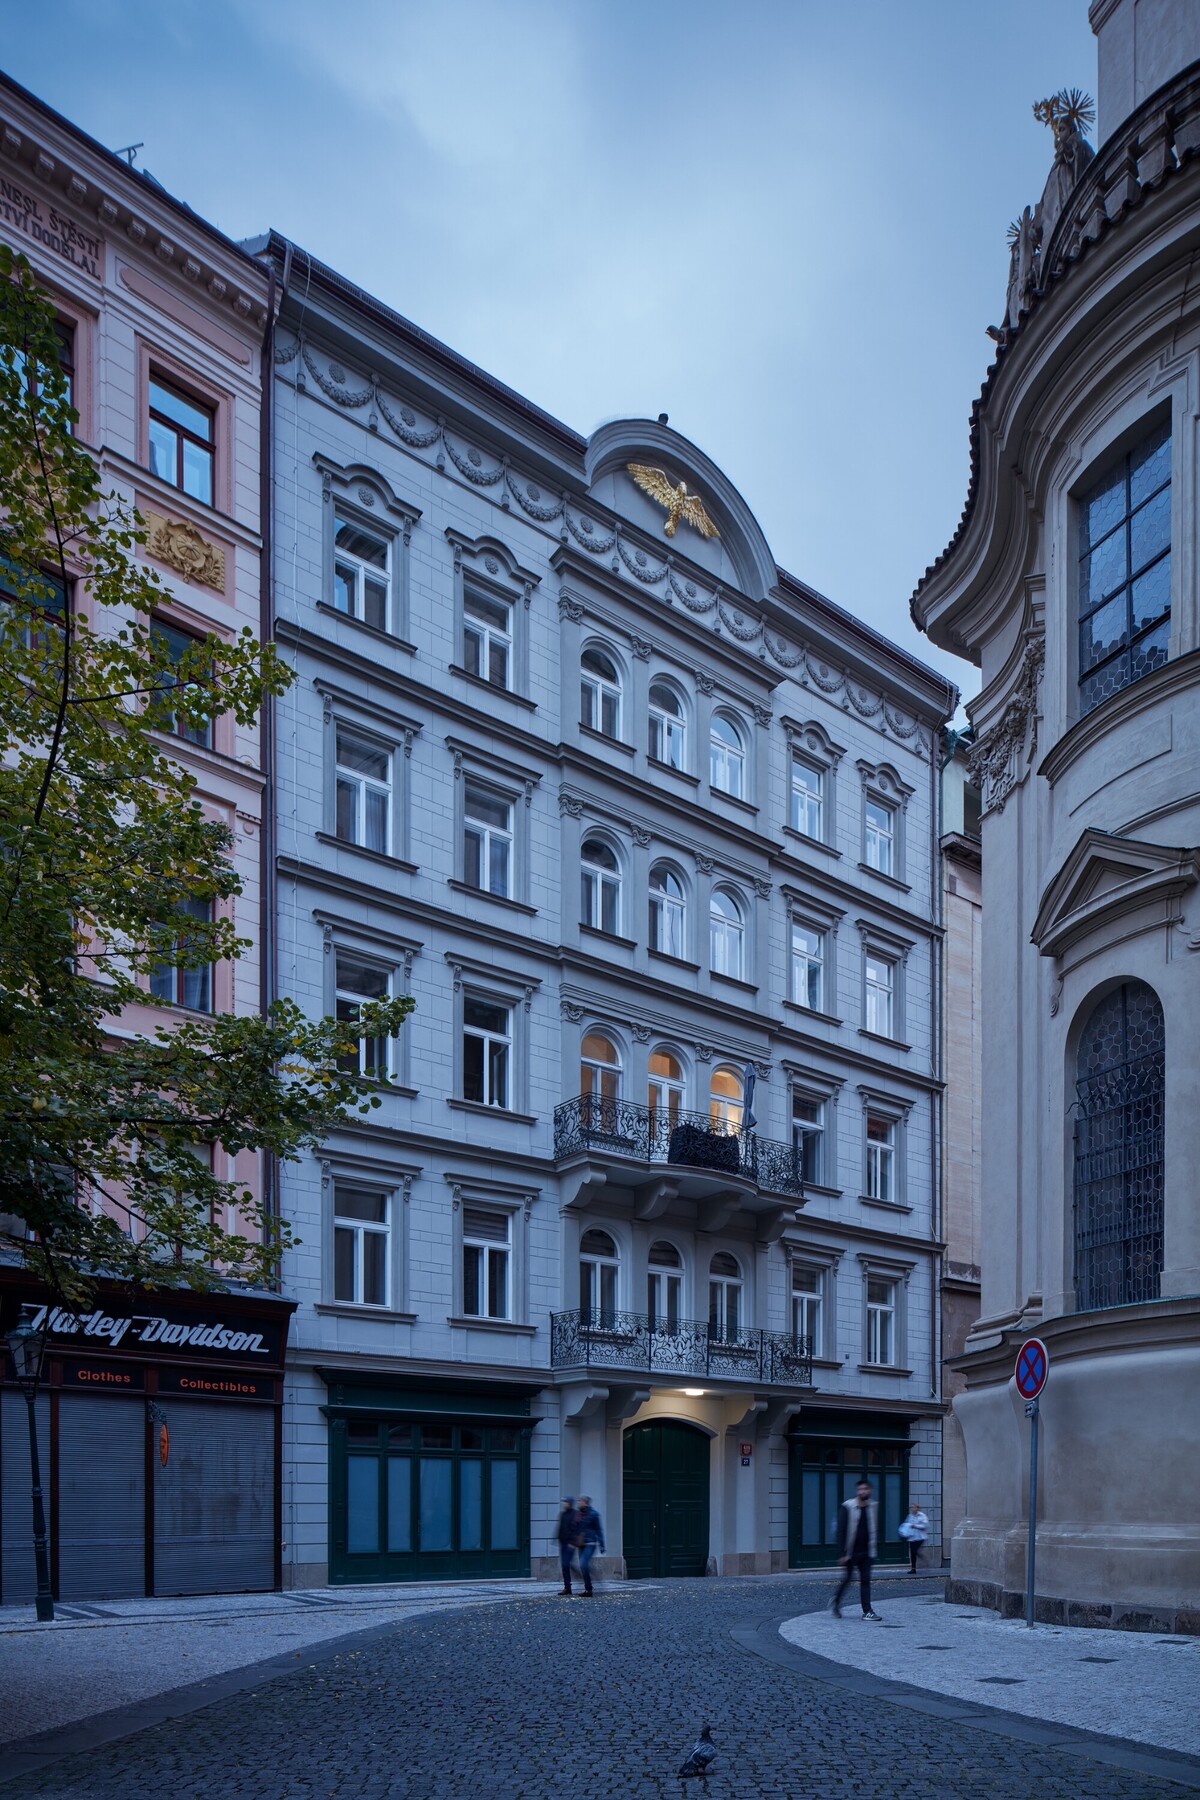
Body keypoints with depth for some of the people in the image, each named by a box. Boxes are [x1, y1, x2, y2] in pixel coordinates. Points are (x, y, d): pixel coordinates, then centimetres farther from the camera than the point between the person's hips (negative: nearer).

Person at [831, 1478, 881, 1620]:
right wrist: (842, 1554, -14)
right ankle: (836, 1601, 24)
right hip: (851, 1552, -4)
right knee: (848, 1578, 2)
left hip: (866, 1552, 4)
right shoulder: (847, 1507, -9)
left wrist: (874, 1548, 7)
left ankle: (867, 1611, 1)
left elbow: (875, 1530, 14)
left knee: (866, 1580, 1)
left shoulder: (872, 1507, 6)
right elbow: (841, 1532, -10)